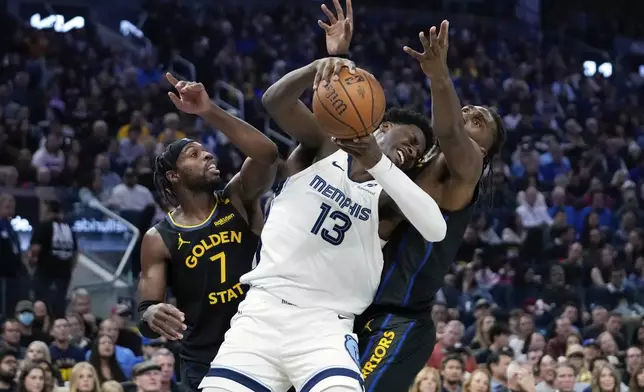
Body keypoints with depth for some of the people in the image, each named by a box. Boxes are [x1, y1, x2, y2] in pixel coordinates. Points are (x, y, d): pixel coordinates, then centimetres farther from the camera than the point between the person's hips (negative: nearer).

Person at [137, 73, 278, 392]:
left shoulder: (238, 200, 2)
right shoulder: (159, 239, -1)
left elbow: (267, 154, -19)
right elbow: (145, 320, -3)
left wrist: (209, 111, -27)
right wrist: (152, 315, -30)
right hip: (204, 364, -1)